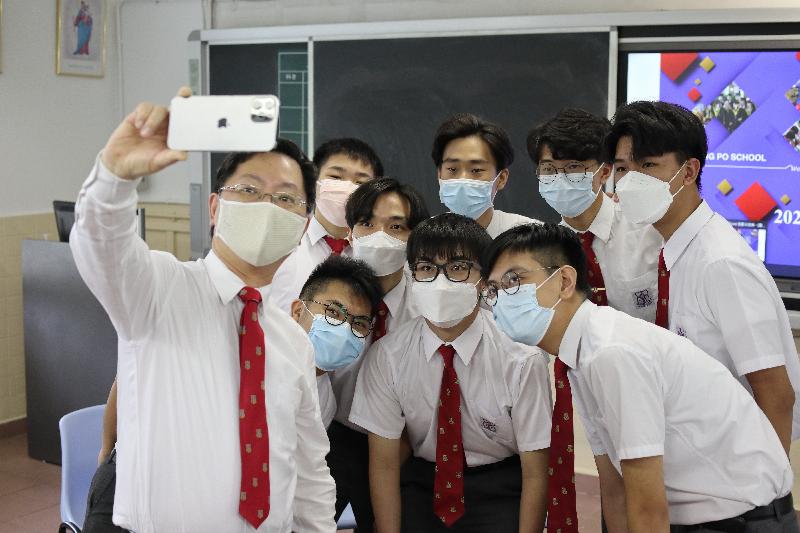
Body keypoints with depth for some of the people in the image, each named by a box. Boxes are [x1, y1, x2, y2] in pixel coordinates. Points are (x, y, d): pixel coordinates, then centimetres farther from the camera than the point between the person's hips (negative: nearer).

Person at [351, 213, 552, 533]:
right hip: (423, 480, 1)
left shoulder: (522, 358, -17)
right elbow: (384, 463, -5)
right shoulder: (387, 356, -10)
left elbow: (535, 473, -10)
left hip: (501, 487, -1)